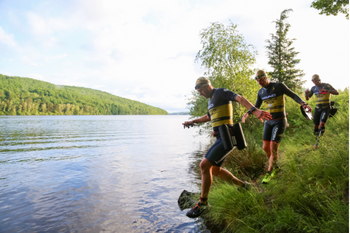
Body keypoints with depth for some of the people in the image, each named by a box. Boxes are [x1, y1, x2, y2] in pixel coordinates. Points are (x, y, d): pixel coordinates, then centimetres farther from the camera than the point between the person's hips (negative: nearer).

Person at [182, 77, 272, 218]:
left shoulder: (221, 92, -7)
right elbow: (208, 117, 39)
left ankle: (203, 203, 1)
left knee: (204, 165, -14)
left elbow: (240, 99, -24)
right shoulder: (211, 100, 21)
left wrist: (255, 111, -40)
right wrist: (193, 122, 34)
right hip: (221, 139, 10)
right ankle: (243, 186, 33)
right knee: (214, 170, 17)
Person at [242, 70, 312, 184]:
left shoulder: (279, 86, -9)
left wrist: (304, 104, -25)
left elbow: (293, 96, -5)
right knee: (266, 147, 4)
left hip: (280, 121, -6)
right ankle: (275, 167, 30)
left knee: (273, 148, -12)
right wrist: (247, 113, -4)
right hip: (269, 122, 6)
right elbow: (256, 106, 16)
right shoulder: (261, 92, 7)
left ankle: (269, 172, 7)